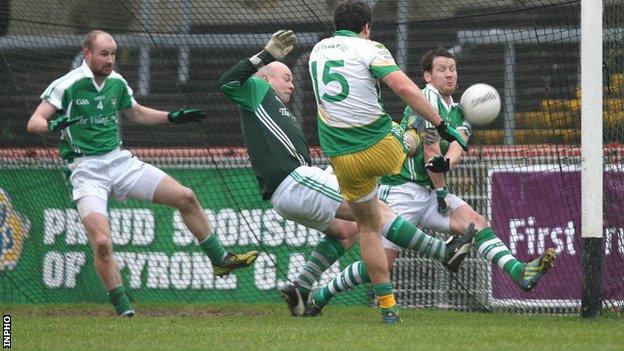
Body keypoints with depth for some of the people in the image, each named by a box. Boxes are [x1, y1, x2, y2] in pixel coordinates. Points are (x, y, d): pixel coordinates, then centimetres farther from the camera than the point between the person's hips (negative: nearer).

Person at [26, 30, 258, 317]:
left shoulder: (117, 82, 7)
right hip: (86, 171, -6)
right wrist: (52, 124, -38)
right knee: (102, 242, -22)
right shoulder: (66, 85, -12)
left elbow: (136, 113, 26)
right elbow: (34, 123, -17)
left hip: (120, 161, 6)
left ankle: (220, 259, 20)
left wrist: (173, 117, 16)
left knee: (186, 198, 2)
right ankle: (123, 311, -7)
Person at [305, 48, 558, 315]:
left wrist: (446, 162, -29)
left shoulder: (458, 113, 15)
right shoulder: (427, 98, -10)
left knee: (476, 222, -15)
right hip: (401, 190, -8)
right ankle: (319, 297, 5)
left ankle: (520, 273, -30)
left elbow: (457, 147, -6)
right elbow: (430, 149, -13)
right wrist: (441, 191, -9)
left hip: (431, 192, 8)